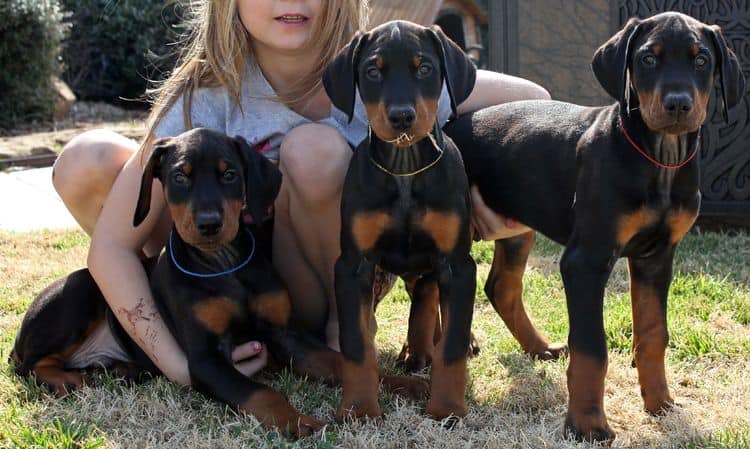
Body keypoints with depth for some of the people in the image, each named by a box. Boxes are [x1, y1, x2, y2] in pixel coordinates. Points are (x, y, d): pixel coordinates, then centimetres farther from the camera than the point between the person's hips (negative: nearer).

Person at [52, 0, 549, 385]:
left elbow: (531, 101, -11)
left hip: (314, 295, -1)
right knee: (87, 162, -20)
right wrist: (178, 366, -30)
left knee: (314, 149, -32)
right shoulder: (205, 97, -20)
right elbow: (111, 245, -21)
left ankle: (348, 316, -8)